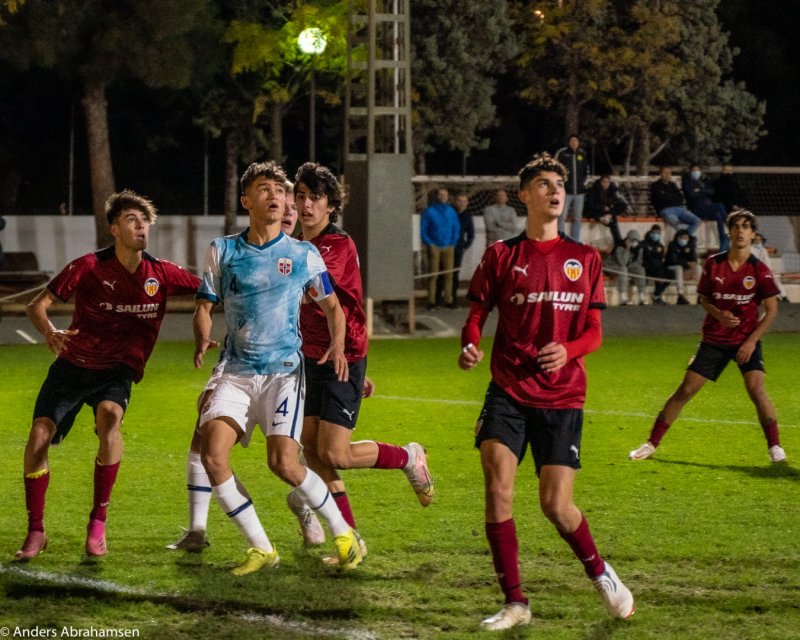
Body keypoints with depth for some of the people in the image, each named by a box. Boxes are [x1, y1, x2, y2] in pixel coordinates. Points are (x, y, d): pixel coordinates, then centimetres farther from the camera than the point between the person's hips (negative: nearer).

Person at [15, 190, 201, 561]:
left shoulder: (161, 275, -4)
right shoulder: (89, 267, -12)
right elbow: (37, 305, -10)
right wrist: (49, 332, -31)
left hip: (117, 371, 0)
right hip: (72, 365, 0)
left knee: (109, 418, -33)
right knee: (39, 436, -17)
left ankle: (98, 523, -19)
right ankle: (35, 532, 2)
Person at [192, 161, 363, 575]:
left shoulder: (303, 254, 5)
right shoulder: (222, 251, 7)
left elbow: (332, 306, 14)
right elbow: (204, 306, 10)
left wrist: (338, 345, -6)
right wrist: (202, 339, -12)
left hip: (283, 371, -2)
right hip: (237, 373, 2)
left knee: (283, 463, -17)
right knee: (211, 452, -17)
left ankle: (342, 533, 8)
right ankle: (261, 549, -5)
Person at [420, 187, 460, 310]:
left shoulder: (451, 212, 11)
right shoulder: (429, 212, 1)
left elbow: (456, 229, 16)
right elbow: (423, 230, 3)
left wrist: (453, 243, 4)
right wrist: (429, 244, -6)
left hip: (448, 248, 3)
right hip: (434, 247, -3)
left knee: (449, 274, -1)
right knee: (433, 274, -7)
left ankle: (448, 300, 4)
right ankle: (431, 301, -5)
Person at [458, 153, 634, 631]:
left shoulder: (585, 259, 7)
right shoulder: (502, 255, 4)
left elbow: (594, 331, 6)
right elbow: (477, 314, 5)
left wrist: (567, 350, -15)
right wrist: (470, 346, -17)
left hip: (562, 396, 0)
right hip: (508, 391, 0)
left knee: (556, 504, -4)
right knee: (498, 491, -14)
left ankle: (600, 573, 26)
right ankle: (515, 603, -3)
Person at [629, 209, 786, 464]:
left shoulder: (759, 270, -9)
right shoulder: (714, 264, -3)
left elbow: (771, 309, -5)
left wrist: (752, 340, -14)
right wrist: (718, 314, -13)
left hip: (746, 340, -2)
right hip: (714, 339, 2)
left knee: (756, 388, -22)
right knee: (685, 390, -1)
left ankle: (775, 447, -9)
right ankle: (651, 444, 7)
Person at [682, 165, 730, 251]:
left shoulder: (703, 182, 26)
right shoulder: (688, 182, 11)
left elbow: (712, 191, 8)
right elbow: (691, 195, -7)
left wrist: (700, 190, -5)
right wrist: (705, 192, 2)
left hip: (708, 206, 5)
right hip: (697, 208, -5)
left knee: (718, 215, -30)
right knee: (720, 206, -28)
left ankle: (723, 243, -34)